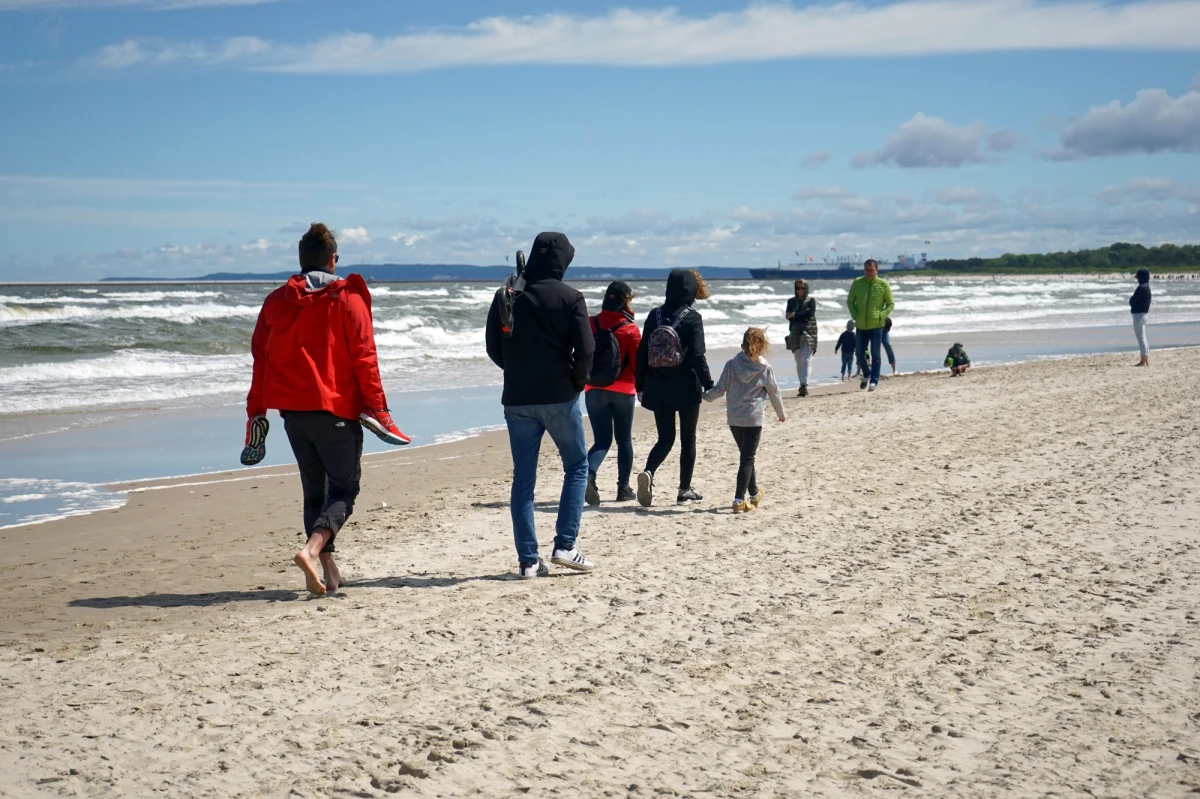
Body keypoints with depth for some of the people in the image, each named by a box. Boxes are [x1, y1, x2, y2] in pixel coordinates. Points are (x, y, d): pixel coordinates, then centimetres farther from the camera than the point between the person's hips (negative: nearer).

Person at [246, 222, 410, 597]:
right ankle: (312, 549, -22)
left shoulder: (276, 301, 7)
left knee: (314, 490, 14)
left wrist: (256, 412, 12)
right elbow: (364, 358, -9)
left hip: (292, 410, 4)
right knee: (344, 487, 2)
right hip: (336, 409, -4)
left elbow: (260, 359, 8)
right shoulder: (347, 299, -5)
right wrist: (377, 408, -5)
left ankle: (328, 570, 12)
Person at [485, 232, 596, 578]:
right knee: (577, 465, 14)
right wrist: (577, 381, 6)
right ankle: (564, 546, 5)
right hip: (559, 397, -3)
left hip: (517, 399, 3)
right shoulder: (569, 297, -7)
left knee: (523, 478, 7)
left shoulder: (506, 296, 3)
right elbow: (585, 349, -12)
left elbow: (493, 348, 6)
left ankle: (528, 559, 6)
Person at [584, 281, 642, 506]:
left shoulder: (590, 324, -1)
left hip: (595, 390, 2)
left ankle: (589, 474, -23)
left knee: (602, 440, 4)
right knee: (624, 439, 14)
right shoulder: (630, 329, -8)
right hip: (623, 390, -2)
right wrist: (640, 386, 11)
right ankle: (623, 488, 17)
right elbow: (638, 362, -5)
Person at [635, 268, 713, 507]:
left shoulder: (655, 315, 3)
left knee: (665, 438, 12)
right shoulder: (692, 318, -10)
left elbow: (642, 353, 5)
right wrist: (708, 385, -9)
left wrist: (640, 385, 13)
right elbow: (697, 356, -16)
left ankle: (648, 472, -15)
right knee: (688, 439, 11)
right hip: (686, 388, -4)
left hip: (658, 388, 4)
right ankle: (685, 490, 14)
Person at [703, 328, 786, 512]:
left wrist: (705, 396, 17)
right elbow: (774, 393, 4)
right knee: (747, 459, -2)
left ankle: (754, 494, 32)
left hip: (733, 418, 3)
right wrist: (781, 413, 19)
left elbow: (720, 388, -2)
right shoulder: (765, 368, -5)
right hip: (754, 418, -3)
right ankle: (739, 500, -11)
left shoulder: (732, 364, -2)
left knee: (746, 456, 19)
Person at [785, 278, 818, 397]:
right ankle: (803, 387, 11)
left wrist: (795, 315, -9)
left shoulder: (811, 300, 6)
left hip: (809, 333, -4)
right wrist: (803, 315, -16)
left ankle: (804, 385, -26)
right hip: (795, 334, 4)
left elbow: (810, 314, -10)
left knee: (806, 360, -15)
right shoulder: (791, 301, 14)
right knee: (799, 362, 5)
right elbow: (788, 315, -1)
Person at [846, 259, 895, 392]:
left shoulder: (883, 285, -3)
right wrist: (855, 315, -3)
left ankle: (874, 380, 5)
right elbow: (850, 301, 10)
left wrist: (881, 316, -11)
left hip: (877, 325, -2)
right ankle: (866, 374, 33)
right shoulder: (857, 283, 2)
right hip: (861, 326, 3)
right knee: (860, 354, 8)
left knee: (875, 355, -1)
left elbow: (891, 304, 2)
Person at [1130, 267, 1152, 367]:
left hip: (1138, 314, -10)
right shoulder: (1146, 287, 13)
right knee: (1143, 338, 14)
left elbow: (1132, 301, -17)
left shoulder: (1141, 288, -18)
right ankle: (1146, 360, 18)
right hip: (1143, 313, 10)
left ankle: (1143, 361, -7)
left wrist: (1131, 299, 3)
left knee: (1141, 338, -8)